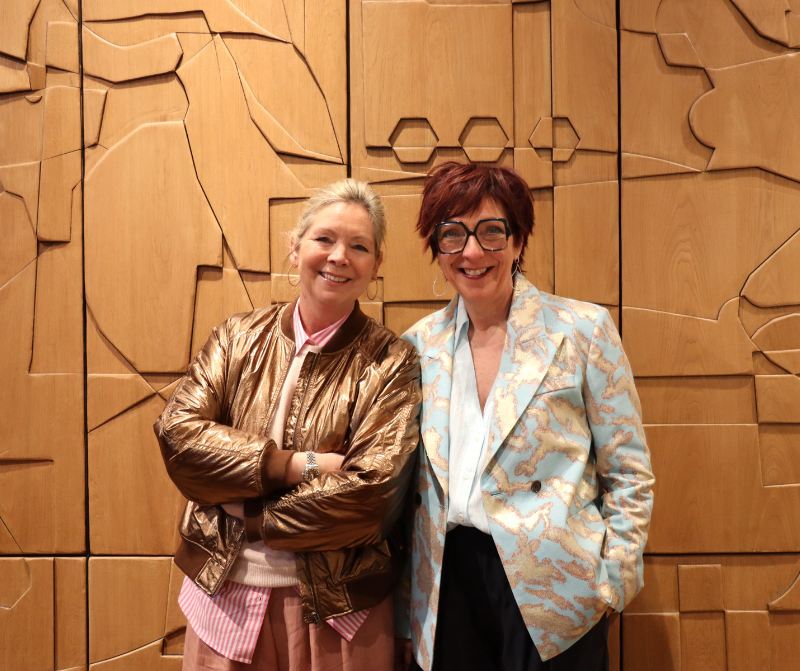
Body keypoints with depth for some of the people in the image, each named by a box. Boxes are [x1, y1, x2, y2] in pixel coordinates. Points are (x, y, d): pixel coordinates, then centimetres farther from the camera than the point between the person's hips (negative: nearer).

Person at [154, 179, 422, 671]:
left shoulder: (391, 363, -9)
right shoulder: (239, 338, 2)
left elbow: (368, 496, -17)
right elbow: (178, 433, -10)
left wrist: (239, 506, -12)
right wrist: (298, 464, -19)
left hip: (335, 610, -2)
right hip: (222, 595, 3)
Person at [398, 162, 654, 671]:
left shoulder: (583, 330, -6)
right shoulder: (420, 344, 3)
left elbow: (629, 474, -2)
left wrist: (611, 579, -5)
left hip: (552, 588, -2)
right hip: (448, 585, 3)